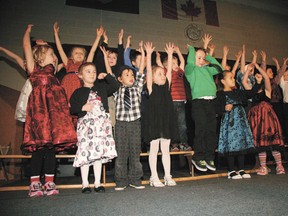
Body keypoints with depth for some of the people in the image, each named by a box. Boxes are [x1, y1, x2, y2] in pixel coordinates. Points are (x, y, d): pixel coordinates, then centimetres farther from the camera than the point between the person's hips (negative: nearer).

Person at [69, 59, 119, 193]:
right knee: (85, 153, -3)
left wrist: (106, 76, 8)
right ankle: (85, 184, 12)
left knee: (100, 152, 4)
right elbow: (72, 109, 3)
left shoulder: (102, 87, 15)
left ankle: (97, 183, 15)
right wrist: (82, 107, -13)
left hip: (102, 123, 3)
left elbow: (116, 86, 14)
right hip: (85, 123, -2)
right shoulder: (78, 92, 6)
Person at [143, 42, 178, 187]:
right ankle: (154, 177, 14)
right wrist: (148, 54, -11)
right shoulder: (151, 87, -1)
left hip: (166, 120, 5)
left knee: (166, 150, 11)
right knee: (154, 149, 5)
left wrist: (170, 54, 11)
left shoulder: (166, 86, 11)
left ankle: (167, 176, 19)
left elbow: (169, 70, 10)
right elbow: (149, 70, -9)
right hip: (154, 121, -5)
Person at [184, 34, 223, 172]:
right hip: (198, 102, -6)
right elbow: (190, 63, -14)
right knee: (201, 130, -8)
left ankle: (209, 157, 15)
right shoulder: (190, 69, 5)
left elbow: (219, 68, 17)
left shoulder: (207, 69, 22)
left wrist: (207, 54, 19)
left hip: (211, 101, 6)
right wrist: (191, 48, 4)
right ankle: (198, 158, 3)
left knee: (212, 130, 5)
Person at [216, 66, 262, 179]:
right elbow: (217, 109, -9)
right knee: (231, 144, -7)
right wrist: (225, 108, -26)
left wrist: (258, 82, 13)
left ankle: (241, 170, 17)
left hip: (241, 120, 7)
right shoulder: (221, 94, -4)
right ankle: (231, 171, 6)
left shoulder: (237, 92, 16)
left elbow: (251, 93, 21)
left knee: (242, 143, 7)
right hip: (229, 121, -7)